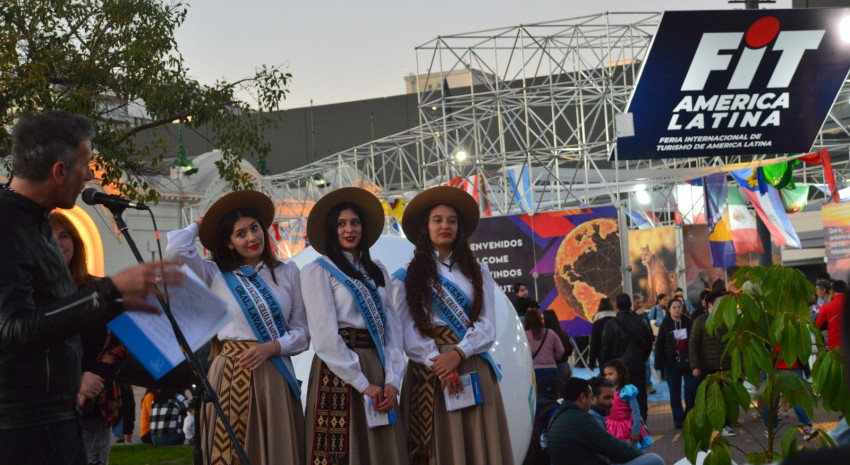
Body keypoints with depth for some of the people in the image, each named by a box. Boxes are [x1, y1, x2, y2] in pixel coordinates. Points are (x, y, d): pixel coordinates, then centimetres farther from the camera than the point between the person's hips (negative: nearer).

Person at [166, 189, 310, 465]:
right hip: (231, 376, -1)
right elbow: (176, 248, -9)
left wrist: (271, 348, -10)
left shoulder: (288, 273, 11)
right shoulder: (216, 275, 7)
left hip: (275, 376, 1)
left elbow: (302, 333, 8)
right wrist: (199, 225, 10)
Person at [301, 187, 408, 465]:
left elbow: (393, 328, 9)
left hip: (378, 370, 5)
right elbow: (325, 337, -10)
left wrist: (392, 380, -5)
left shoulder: (378, 272, 16)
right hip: (339, 371, -5)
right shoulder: (317, 272, -1)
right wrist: (363, 385, -12)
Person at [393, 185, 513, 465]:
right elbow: (408, 331, -1)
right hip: (428, 371, -2)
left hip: (472, 368, 2)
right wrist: (438, 363, -16)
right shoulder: (407, 277, 9)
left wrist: (457, 354, -13)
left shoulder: (478, 273, 15)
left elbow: (487, 326, 4)